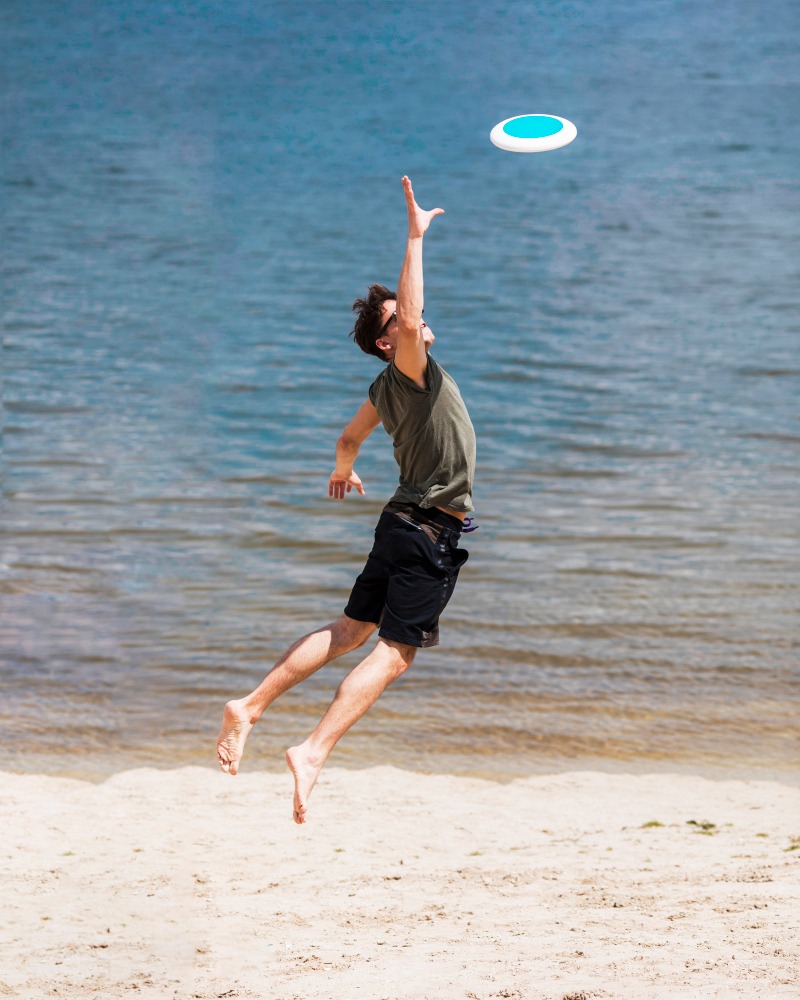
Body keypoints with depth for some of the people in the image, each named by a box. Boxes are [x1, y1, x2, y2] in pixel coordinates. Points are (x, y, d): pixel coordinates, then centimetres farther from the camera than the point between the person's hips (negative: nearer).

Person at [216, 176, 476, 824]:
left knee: (351, 631, 16)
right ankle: (314, 752, -19)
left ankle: (252, 707, 13)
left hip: (406, 521, 9)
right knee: (394, 652, -10)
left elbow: (350, 436, 27)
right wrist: (416, 237, -30)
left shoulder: (388, 387, 10)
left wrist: (343, 473, 49)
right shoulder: (412, 374, -15)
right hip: (433, 531, -9)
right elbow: (409, 322, -36)